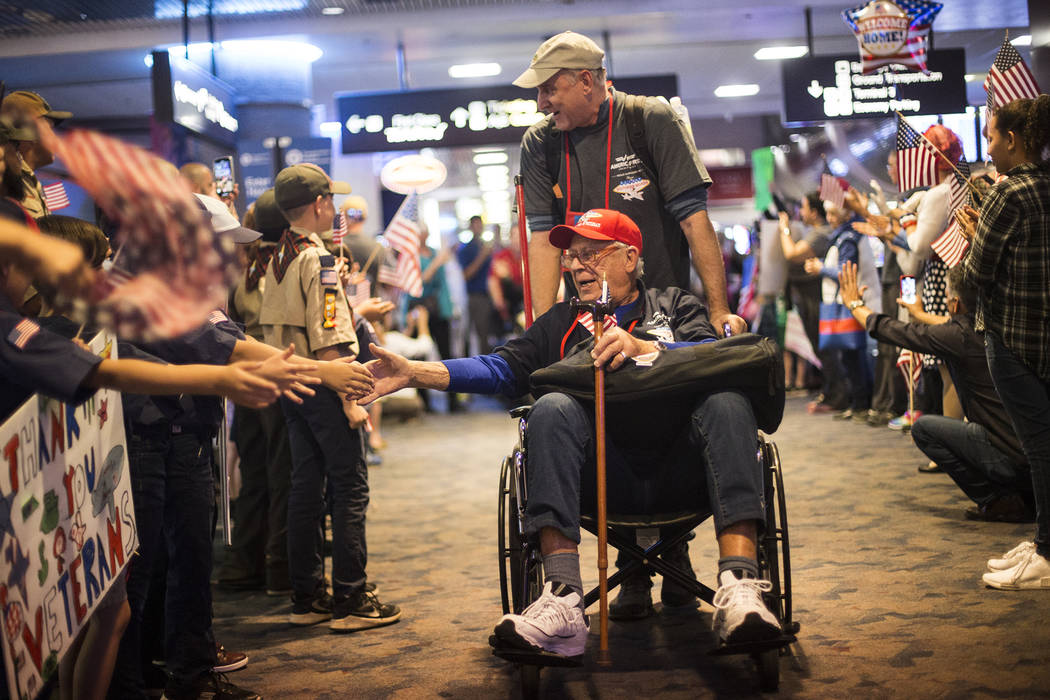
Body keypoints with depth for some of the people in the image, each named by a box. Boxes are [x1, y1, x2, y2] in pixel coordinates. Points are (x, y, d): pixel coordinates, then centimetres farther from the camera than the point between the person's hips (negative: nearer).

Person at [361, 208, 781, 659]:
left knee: (725, 402, -29)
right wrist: (415, 373, 1)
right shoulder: (562, 323, 29)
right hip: (610, 475, 1)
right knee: (553, 408, -27)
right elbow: (502, 368, 15)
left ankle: (738, 590, -44)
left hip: (679, 465, -1)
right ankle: (563, 602, -40)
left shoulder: (675, 306, 22)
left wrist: (642, 347, -16)